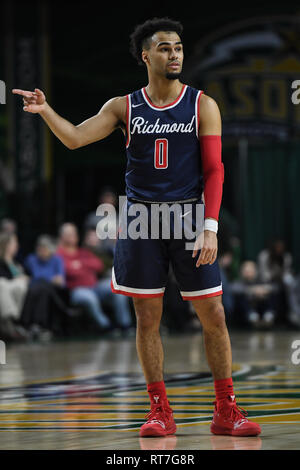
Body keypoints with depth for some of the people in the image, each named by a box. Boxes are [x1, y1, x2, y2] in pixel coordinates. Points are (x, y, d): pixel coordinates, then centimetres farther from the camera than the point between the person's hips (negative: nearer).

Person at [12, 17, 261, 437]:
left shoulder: (202, 106, 2)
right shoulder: (124, 108, 6)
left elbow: (214, 170, -2)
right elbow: (75, 138, -4)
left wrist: (210, 228, -12)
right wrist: (45, 111, -23)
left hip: (188, 216, -1)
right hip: (141, 218, 1)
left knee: (213, 315, -2)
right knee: (147, 318, 2)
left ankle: (226, 411, 7)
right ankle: (160, 412, 11)